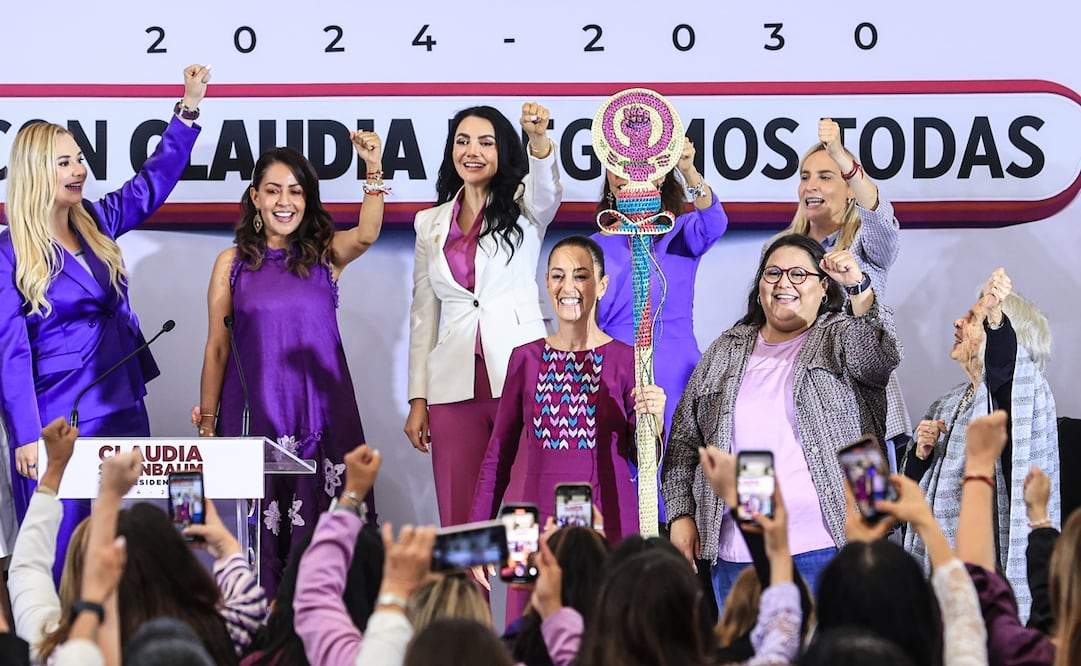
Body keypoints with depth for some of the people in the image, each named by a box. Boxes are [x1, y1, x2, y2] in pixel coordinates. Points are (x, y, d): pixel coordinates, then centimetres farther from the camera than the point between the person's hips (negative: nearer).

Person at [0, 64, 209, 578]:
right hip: (58, 426, -6)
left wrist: (189, 107, 2)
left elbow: (155, 179, 13)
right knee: (63, 554, -1)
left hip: (124, 411, 6)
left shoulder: (96, 222, 8)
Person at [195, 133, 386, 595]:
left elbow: (366, 235, -16)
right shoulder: (233, 263, 7)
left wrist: (374, 170, -30)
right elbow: (217, 349, 8)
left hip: (322, 414, 0)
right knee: (259, 531, -2)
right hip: (253, 413, 0)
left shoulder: (326, 254, 6)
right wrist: (207, 422, 6)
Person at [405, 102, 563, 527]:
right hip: (455, 385, 3)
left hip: (518, 376, -3)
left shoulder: (522, 206, 7)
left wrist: (539, 139, -39)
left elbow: (547, 189, -18)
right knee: (459, 519, 1)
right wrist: (418, 399, 10)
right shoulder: (431, 223, 17)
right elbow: (423, 314, 17)